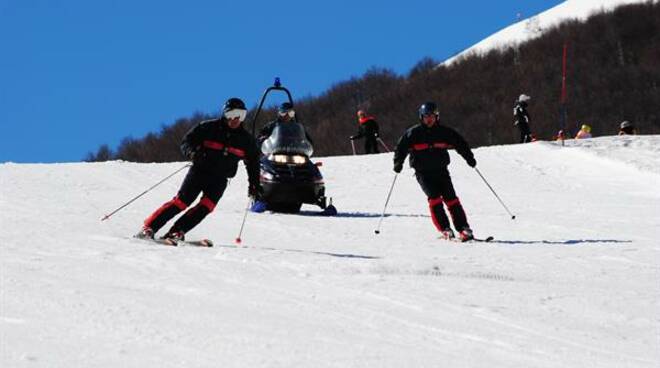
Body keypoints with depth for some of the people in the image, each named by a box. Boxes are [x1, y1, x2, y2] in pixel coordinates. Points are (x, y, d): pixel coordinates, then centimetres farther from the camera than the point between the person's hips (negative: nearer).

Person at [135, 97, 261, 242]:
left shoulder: (246, 139, 5)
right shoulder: (209, 128, -4)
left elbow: (253, 162, 17)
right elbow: (187, 141, -2)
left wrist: (254, 184, 9)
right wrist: (193, 153, -23)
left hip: (219, 180, 3)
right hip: (199, 171, -3)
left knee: (207, 205, -20)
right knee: (181, 201, -14)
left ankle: (176, 232, -17)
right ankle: (148, 228, -10)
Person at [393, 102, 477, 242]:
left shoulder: (444, 132, 4)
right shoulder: (413, 133, 1)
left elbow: (460, 143, 12)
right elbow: (401, 148, 6)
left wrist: (469, 157, 2)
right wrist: (398, 163, -8)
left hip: (441, 171, 1)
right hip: (423, 173, -1)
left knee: (450, 198, -8)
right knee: (434, 197, -17)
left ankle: (463, 229, -7)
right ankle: (445, 229, -17)